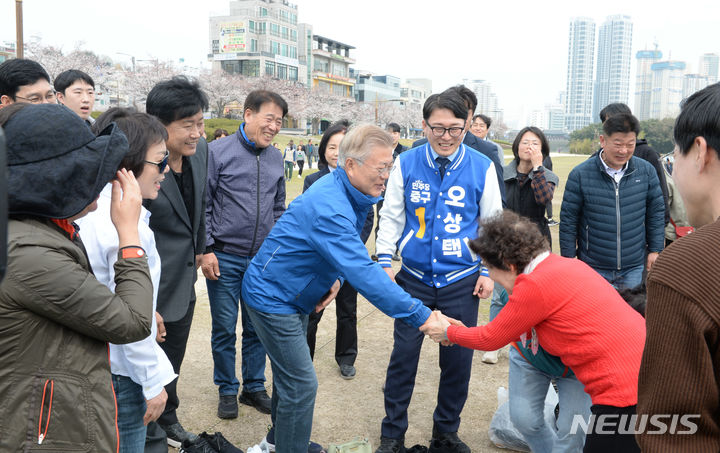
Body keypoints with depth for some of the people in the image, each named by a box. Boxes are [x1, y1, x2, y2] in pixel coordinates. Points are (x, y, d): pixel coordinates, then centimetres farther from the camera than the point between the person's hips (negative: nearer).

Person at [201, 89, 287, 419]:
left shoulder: (275, 158, 9)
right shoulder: (218, 152, -5)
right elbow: (203, 204, -5)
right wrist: (207, 249, -10)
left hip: (263, 259, 4)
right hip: (225, 258, -4)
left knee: (257, 327, 12)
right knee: (225, 328, 6)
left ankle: (254, 386, 28)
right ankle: (227, 390, 24)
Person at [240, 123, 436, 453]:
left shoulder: (348, 194, -2)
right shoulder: (329, 208, -33)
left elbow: (349, 258, 13)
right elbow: (364, 274, -38)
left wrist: (337, 277, -8)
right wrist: (421, 316, -37)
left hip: (291, 296, 10)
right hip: (273, 297, -10)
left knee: (291, 374, 22)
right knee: (301, 385, -6)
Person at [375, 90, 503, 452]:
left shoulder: (482, 167, -4)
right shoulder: (406, 163, -3)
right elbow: (391, 216, 5)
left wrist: (488, 271, 2)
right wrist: (385, 261, -1)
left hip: (462, 281, 0)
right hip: (413, 277, 0)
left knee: (458, 358, 9)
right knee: (403, 355, 4)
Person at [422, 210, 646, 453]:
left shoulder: (535, 284, -18)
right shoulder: (567, 264, 10)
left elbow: (491, 339, -1)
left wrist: (448, 332, 16)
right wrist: (461, 332, 27)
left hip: (624, 393, -9)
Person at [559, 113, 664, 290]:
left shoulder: (646, 171, -1)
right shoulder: (580, 174, -9)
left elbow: (656, 212, 9)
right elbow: (568, 220, -4)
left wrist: (655, 250, 8)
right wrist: (569, 258, -3)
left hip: (634, 268, 2)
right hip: (593, 268, -2)